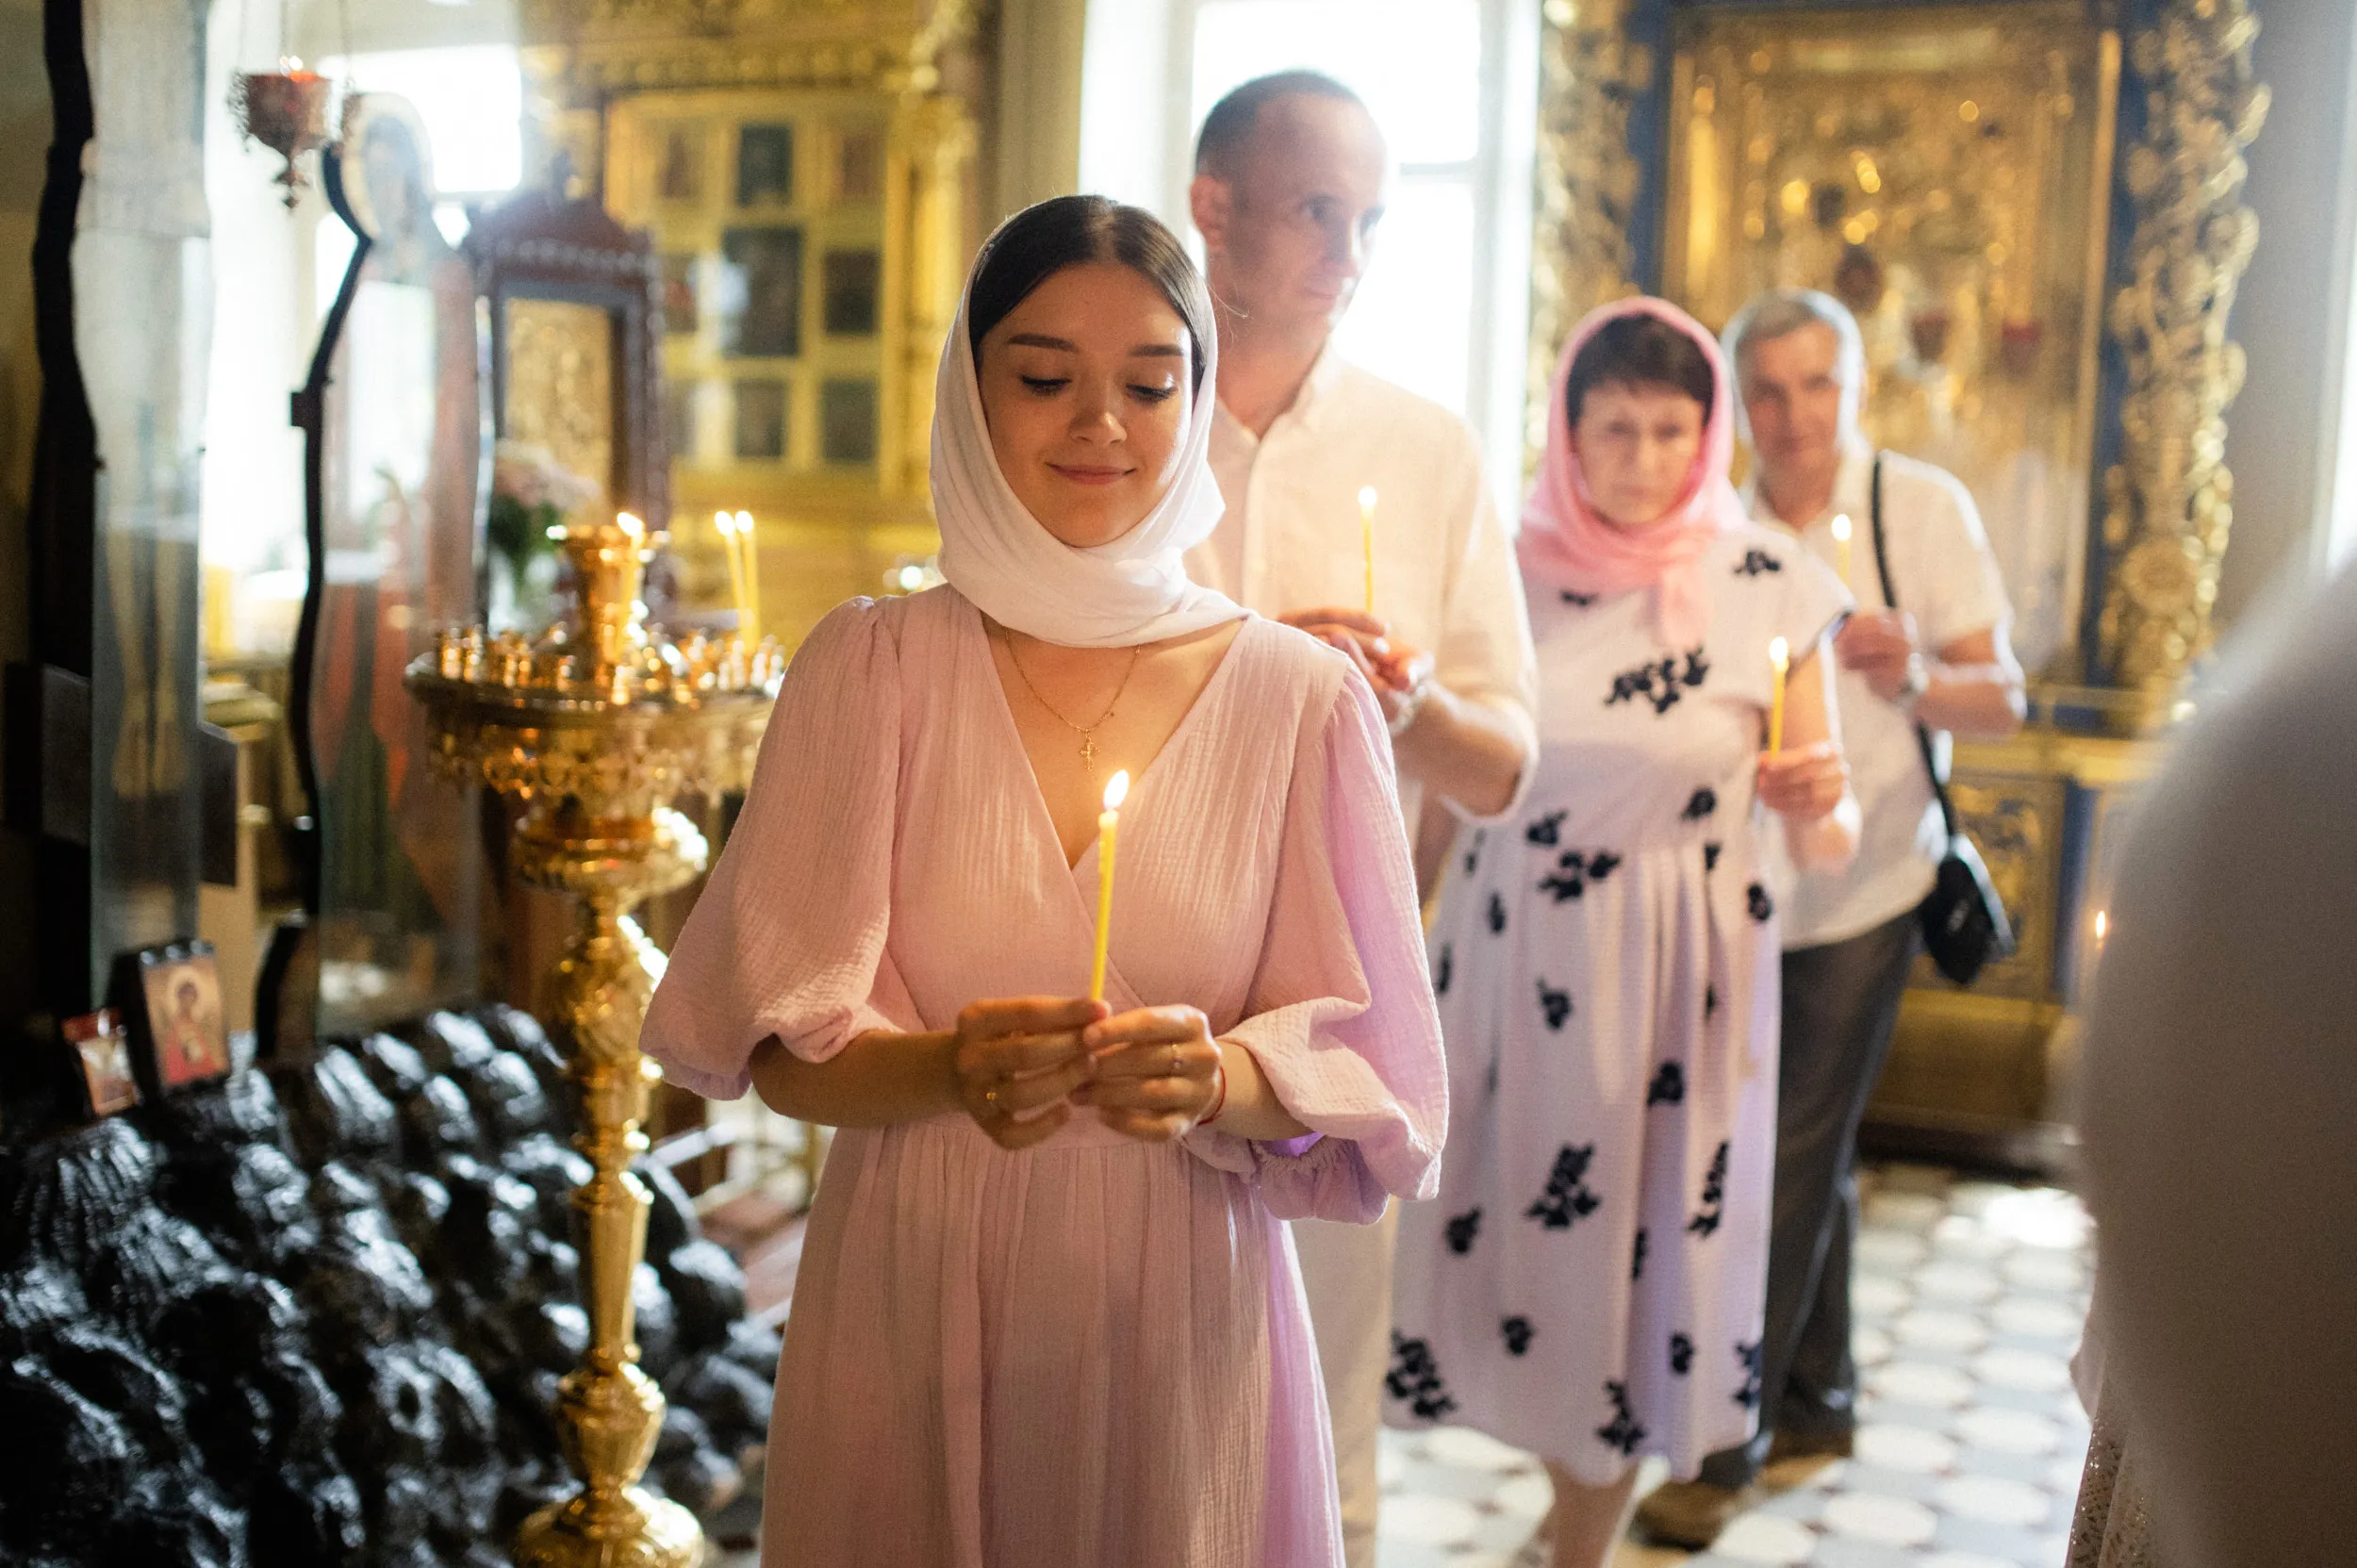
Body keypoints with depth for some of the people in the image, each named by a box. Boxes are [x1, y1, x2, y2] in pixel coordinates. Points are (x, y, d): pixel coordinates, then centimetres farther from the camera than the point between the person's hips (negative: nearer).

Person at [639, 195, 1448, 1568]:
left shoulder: (1303, 697, -4)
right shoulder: (872, 668, -3)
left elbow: (1368, 1083, -4)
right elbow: (782, 1045, -6)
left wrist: (1217, 1080, -24)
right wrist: (948, 1069, -26)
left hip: (1184, 1320, 0)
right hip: (912, 1313, 0)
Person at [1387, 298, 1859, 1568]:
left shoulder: (1766, 584, -5)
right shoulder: (1506, 566, -1)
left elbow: (1826, 845, -3)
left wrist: (1819, 806, -24)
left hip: (1670, 986, -1)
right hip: (1505, 967, 1)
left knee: (1626, 1268, 10)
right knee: (1501, 1242, 7)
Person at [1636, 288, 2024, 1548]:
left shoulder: (1921, 504, -8)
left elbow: (2003, 700, -13)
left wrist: (1917, 680, -32)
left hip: (1861, 890, -4)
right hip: (1741, 888, 4)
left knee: (1796, 1165, -4)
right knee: (1808, 1156, 15)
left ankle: (1733, 1444, 6)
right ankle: (1820, 1400, 31)